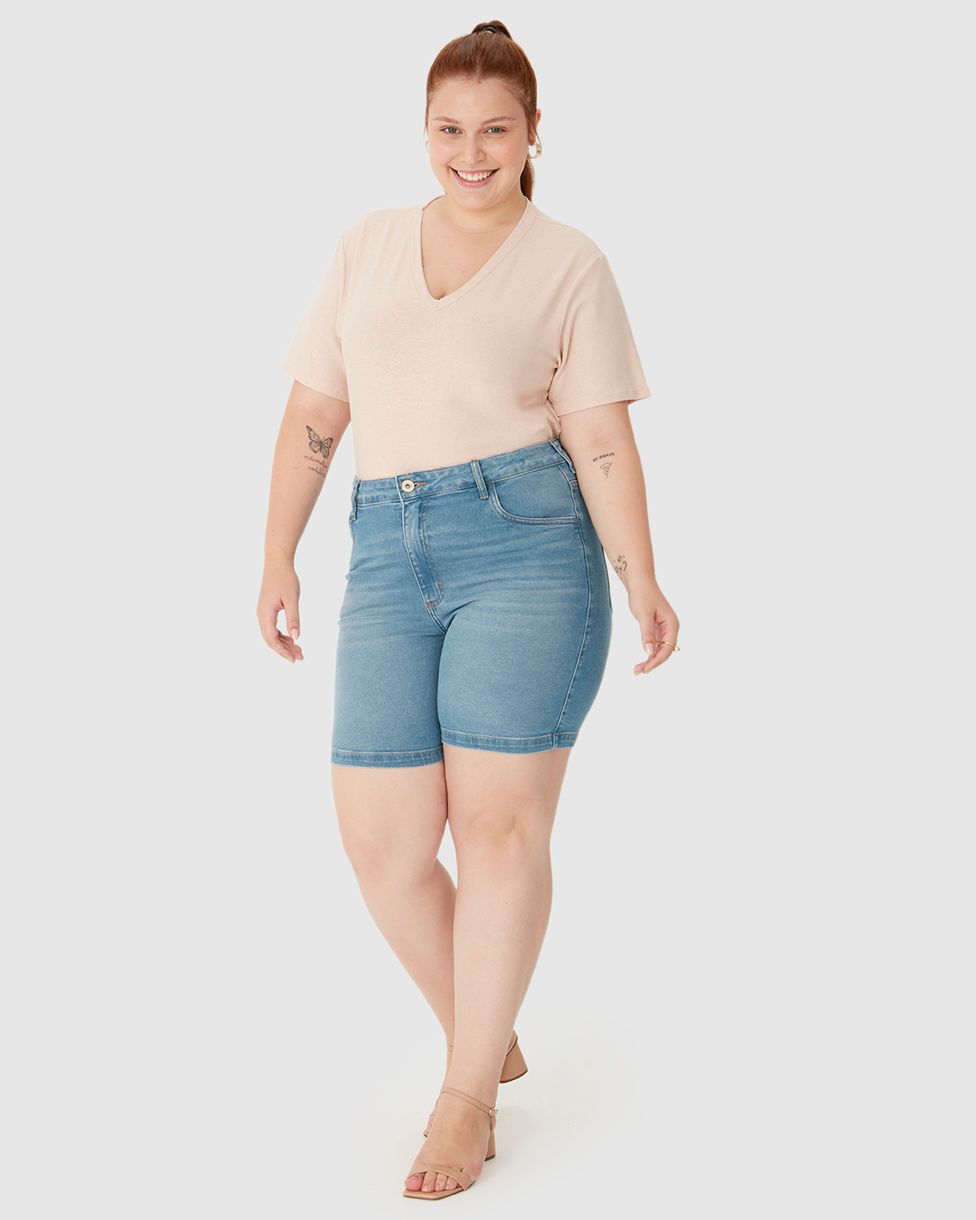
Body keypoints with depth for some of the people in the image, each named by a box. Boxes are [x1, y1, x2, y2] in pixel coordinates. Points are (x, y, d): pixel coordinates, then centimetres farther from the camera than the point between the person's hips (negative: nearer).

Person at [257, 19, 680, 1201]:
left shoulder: (571, 263, 6)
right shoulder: (367, 245, 16)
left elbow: (599, 437, -1)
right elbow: (314, 414, 16)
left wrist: (642, 581, -13)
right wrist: (277, 558, 10)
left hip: (528, 542, -3)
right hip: (390, 559, 4)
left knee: (499, 823, -6)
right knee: (380, 841, -1)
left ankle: (466, 1094, 12)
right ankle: (491, 1041, 23)